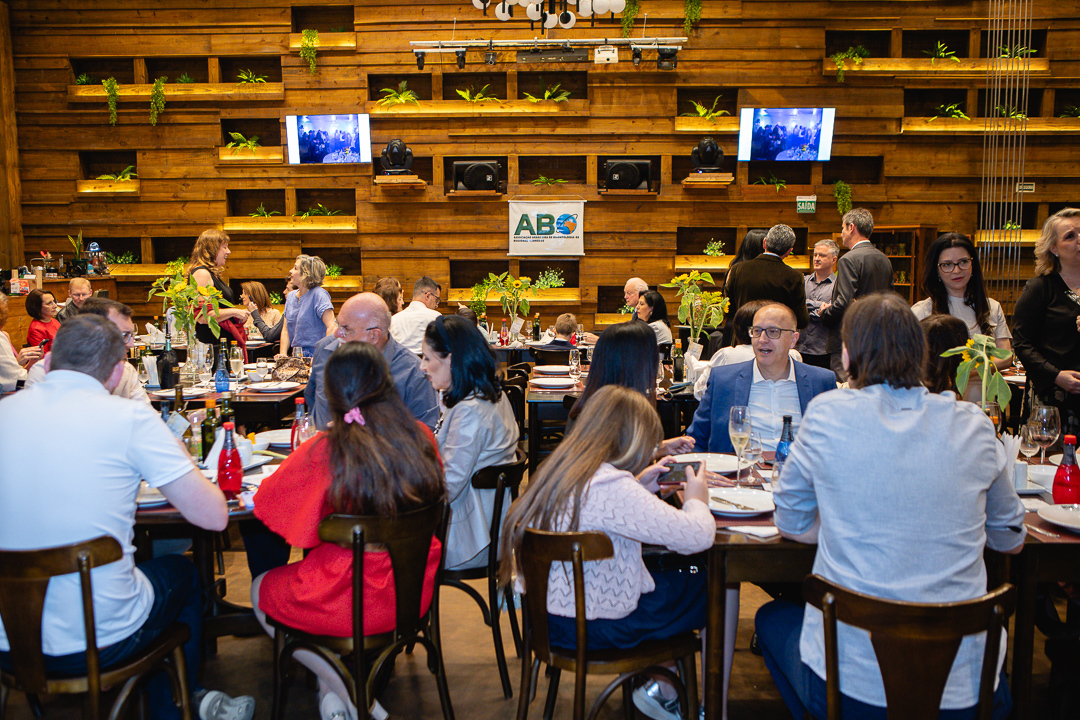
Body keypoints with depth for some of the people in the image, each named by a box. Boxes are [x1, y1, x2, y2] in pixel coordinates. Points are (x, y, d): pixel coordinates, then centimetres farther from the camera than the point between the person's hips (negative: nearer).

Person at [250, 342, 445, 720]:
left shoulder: (324, 452, -23)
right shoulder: (421, 437, -10)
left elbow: (265, 502, -7)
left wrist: (294, 466, 12)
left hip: (351, 598, -5)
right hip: (414, 593, 5)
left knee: (261, 589, 25)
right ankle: (333, 687, 31)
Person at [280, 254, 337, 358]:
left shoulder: (318, 294, -8)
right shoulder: (291, 296, 15)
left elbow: (332, 328, -18)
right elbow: (286, 330, 16)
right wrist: (283, 354, 1)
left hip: (314, 354, -6)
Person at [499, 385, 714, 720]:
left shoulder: (556, 469, 0)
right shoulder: (613, 487, -27)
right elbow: (697, 537, -25)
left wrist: (638, 485, 13)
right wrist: (697, 500, -5)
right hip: (596, 626, -9)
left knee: (669, 572, 24)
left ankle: (661, 689, 31)